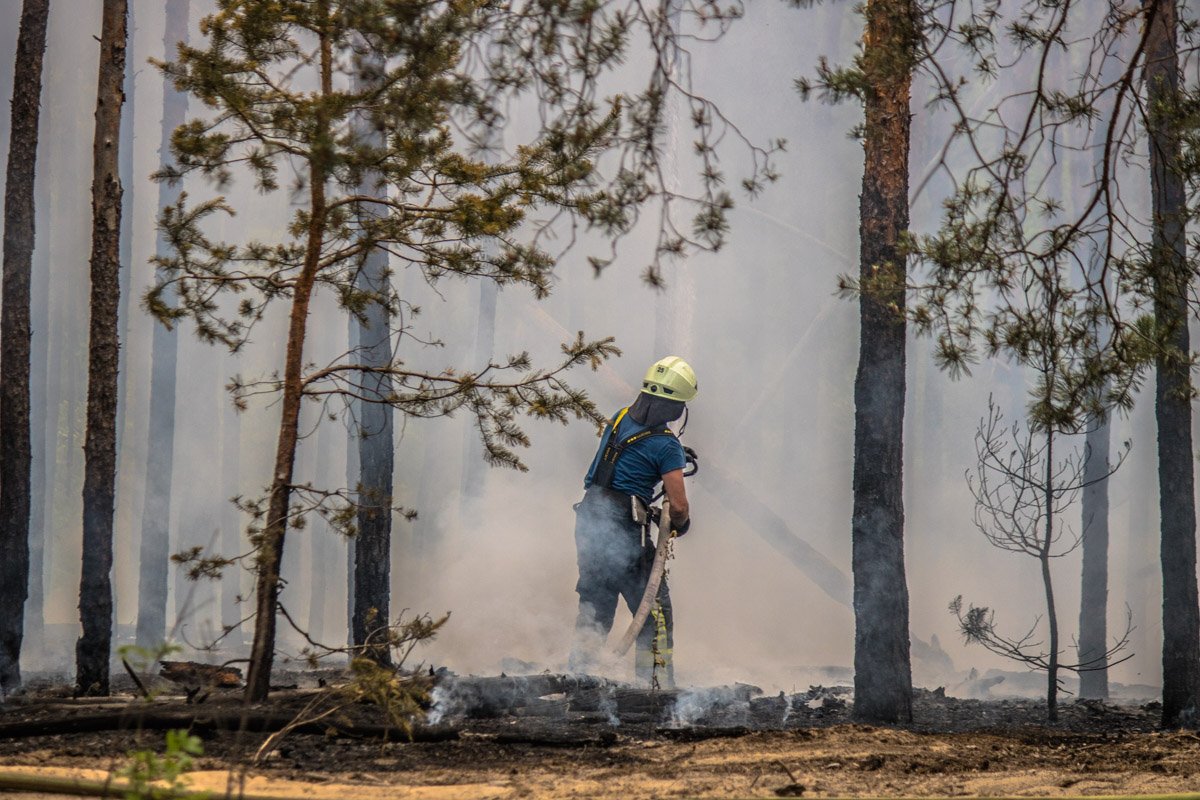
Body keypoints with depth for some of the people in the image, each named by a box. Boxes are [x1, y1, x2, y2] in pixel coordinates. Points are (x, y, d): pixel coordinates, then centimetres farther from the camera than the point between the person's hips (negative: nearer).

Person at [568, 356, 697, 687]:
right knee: (654, 610, 3)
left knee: (595, 609, 17)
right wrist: (681, 525, 9)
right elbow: (678, 505, -13)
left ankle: (576, 675, 15)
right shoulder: (667, 446, -12)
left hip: (588, 519, 7)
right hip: (623, 528, -7)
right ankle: (655, 684, 0)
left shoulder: (618, 420, 7)